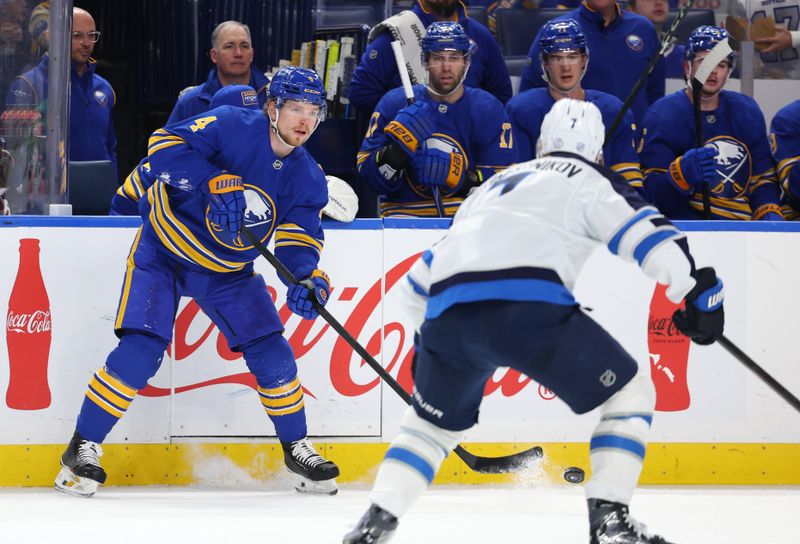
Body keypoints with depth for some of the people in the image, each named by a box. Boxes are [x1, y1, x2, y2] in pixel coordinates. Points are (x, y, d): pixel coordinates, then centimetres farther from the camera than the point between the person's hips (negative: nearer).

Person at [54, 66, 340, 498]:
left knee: (272, 353, -2)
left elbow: (298, 239, -7)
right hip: (164, 251, -5)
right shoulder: (233, 127, -22)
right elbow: (165, 143, -32)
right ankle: (82, 449, -6)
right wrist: (216, 185, -43)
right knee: (141, 349, -17)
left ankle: (296, 447, 19)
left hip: (228, 270, 5)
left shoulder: (307, 179, -5)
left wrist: (308, 279, -29)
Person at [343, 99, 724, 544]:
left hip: (446, 310, 5)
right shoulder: (591, 181, 21)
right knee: (631, 392, 11)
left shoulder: (495, 185, 37)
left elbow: (423, 277, 40)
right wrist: (697, 291, 5)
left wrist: (428, 337, 52)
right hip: (528, 307, -5)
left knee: (434, 420, 30)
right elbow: (645, 232, 2)